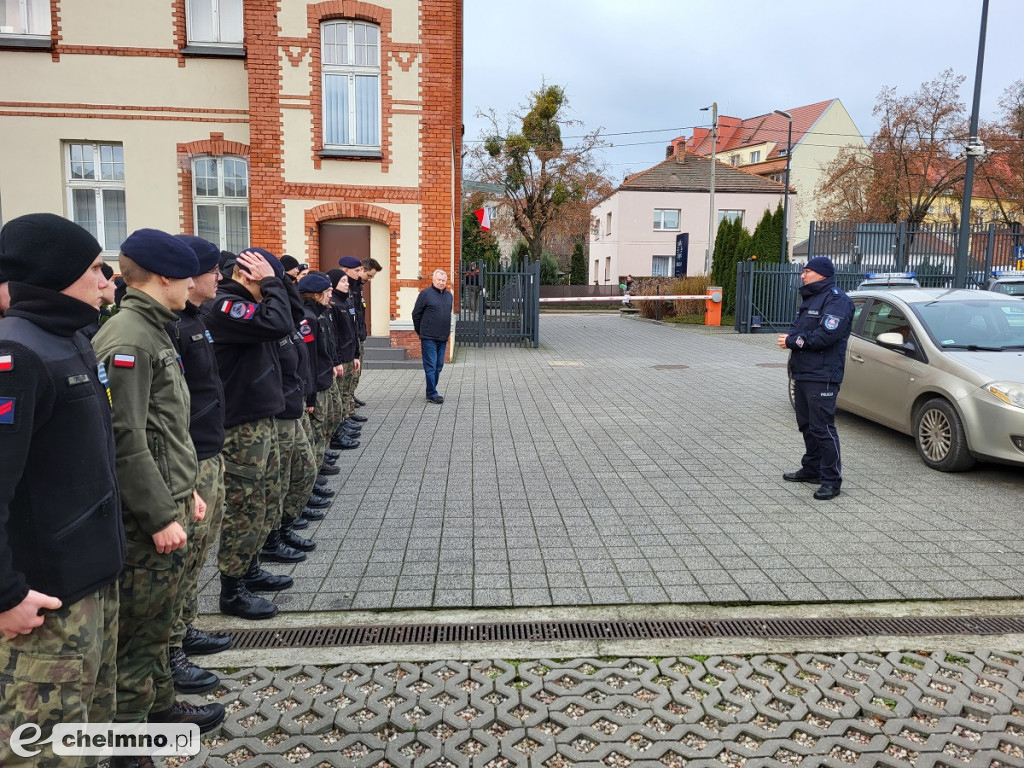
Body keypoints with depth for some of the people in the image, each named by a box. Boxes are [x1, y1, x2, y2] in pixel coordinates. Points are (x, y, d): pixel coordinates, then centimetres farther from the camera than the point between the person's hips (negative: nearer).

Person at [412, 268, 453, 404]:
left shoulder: (448, 295, 13)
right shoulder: (425, 294, -6)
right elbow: (416, 314, -1)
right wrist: (421, 332, 4)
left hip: (443, 338, 6)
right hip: (429, 338, -6)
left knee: (438, 366, 11)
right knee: (430, 366, -5)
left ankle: (431, 392, 21)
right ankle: (432, 394, -1)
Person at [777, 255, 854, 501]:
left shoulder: (836, 300, -11)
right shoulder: (810, 298, 20)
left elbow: (826, 335, -23)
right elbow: (798, 328, 19)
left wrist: (793, 341, -14)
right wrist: (790, 337, -5)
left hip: (822, 377, -10)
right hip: (802, 373, 10)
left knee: (823, 427, -8)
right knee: (807, 424, 17)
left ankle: (831, 479, -2)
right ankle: (812, 468, 30)